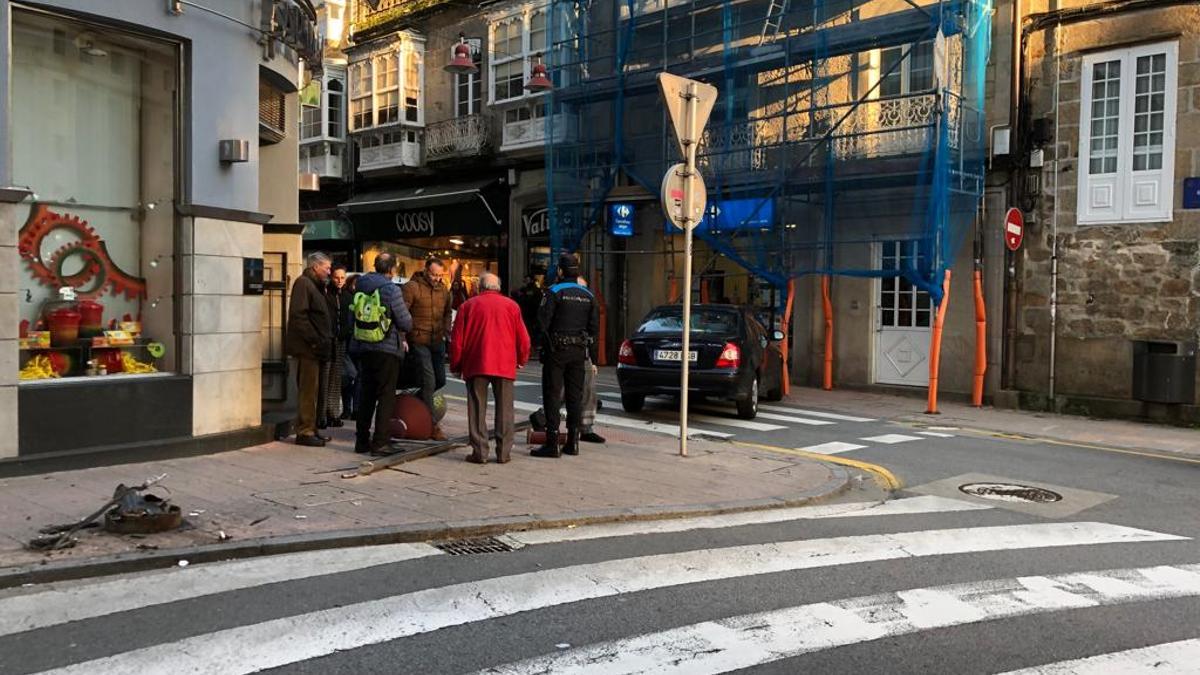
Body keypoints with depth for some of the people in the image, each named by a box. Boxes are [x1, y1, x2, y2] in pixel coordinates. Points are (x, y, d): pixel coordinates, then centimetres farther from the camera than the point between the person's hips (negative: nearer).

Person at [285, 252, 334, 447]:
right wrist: (315, 341, -21)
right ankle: (305, 432, -2)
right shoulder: (303, 283, -10)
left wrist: (325, 341, 14)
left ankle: (308, 429, 21)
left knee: (311, 390, 14)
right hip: (307, 347, -10)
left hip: (314, 348, 10)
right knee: (309, 391, -7)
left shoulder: (314, 285, 20)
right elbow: (298, 315, -20)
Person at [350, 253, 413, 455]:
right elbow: (406, 323, -12)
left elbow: (353, 318, 16)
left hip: (363, 348, 6)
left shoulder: (362, 287, 5)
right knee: (386, 396, 1)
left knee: (367, 395, 15)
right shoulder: (391, 290, -14)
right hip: (387, 349, -6)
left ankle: (362, 440, 18)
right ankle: (379, 442, -2)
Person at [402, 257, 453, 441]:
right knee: (428, 381, -7)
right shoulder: (412, 287, -12)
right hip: (418, 341, -7)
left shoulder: (443, 289, 9)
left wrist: (447, 332, 7)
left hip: (437, 341, 7)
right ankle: (431, 425, 0)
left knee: (440, 380, 12)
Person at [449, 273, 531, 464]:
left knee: (477, 409, 5)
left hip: (476, 365, 0)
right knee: (504, 409, 7)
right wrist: (522, 360, 23)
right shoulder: (511, 305, 6)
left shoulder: (468, 305, 5)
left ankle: (479, 452, 3)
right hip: (505, 366, 1)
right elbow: (523, 338, 7)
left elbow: (457, 339, 5)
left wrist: (455, 366, 16)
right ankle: (503, 453, 6)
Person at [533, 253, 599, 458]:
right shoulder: (588, 295, 9)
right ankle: (573, 442, 13)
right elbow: (594, 327, 9)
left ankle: (552, 444, -4)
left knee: (552, 396, -2)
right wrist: (593, 355, 13)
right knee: (575, 396, 10)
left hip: (556, 350, -5)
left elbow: (542, 322, -15)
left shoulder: (554, 292, -9)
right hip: (579, 351, 5)